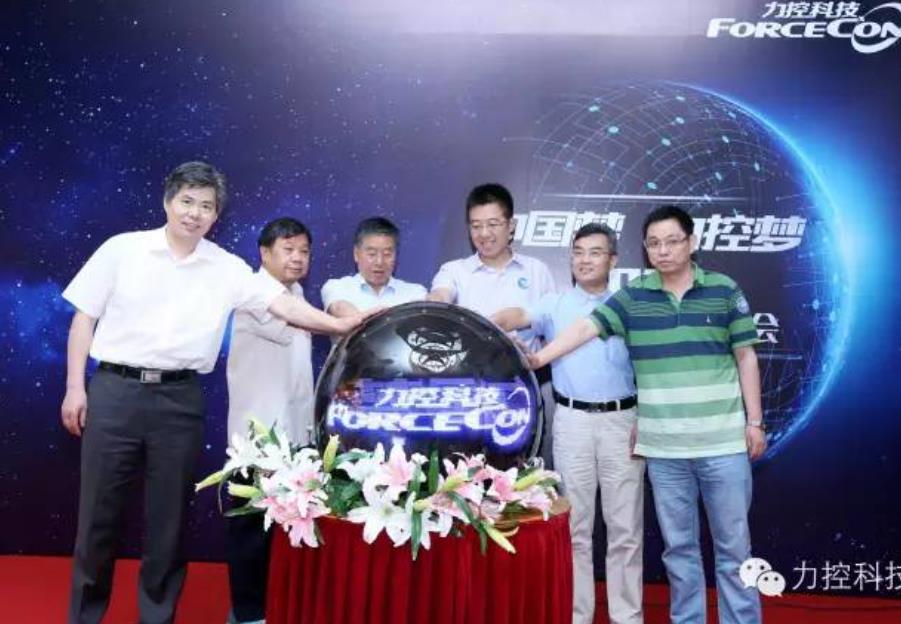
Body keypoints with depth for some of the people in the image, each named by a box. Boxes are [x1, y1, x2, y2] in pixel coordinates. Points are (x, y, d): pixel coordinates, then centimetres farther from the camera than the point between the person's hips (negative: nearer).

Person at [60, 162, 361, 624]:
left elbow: (281, 303, -6)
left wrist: (337, 325, -20)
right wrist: (75, 387, 0)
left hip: (179, 399, 1)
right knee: (99, 512, 7)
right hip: (114, 390, -1)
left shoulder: (227, 269, 3)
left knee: (169, 516, 8)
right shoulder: (122, 249, 2)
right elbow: (84, 319, 5)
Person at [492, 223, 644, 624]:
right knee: (575, 523, 7)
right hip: (572, 421, 0)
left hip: (622, 419, 0)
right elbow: (521, 316, -15)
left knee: (625, 525, 6)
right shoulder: (555, 304, 5)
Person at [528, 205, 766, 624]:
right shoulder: (632, 297, 3)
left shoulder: (724, 291, 2)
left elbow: (746, 358, 5)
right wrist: (539, 358, -19)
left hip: (723, 441, -1)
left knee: (733, 544, 8)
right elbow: (586, 327, -6)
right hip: (663, 446, 1)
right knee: (678, 545, 13)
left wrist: (754, 421, 3)